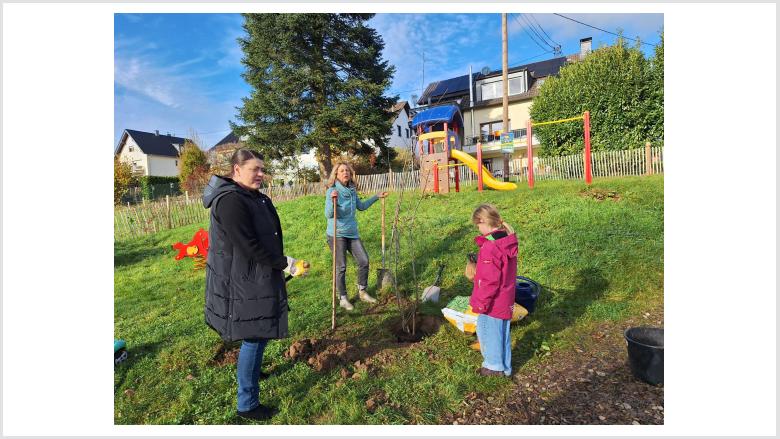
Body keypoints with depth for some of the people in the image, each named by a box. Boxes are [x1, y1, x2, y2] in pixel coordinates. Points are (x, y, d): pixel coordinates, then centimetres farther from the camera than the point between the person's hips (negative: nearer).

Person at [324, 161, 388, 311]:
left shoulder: (352, 190, 5)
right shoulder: (332, 191, -13)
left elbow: (361, 206, 21)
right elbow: (328, 215, -21)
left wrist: (376, 197, 23)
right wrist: (332, 200, -37)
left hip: (352, 233, 6)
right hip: (337, 235, -6)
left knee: (364, 261, 7)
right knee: (341, 267, 0)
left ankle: (362, 292, 25)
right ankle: (343, 299, 18)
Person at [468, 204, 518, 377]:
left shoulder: (490, 248, -27)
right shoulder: (508, 241, 1)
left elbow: (489, 281, -24)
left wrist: (480, 302, -15)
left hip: (492, 303, -9)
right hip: (505, 301, 9)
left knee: (488, 332, 12)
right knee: (502, 332, 22)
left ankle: (494, 366, 30)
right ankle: (505, 366, 39)